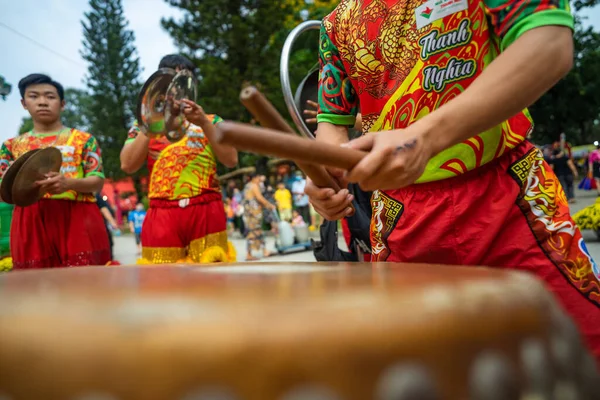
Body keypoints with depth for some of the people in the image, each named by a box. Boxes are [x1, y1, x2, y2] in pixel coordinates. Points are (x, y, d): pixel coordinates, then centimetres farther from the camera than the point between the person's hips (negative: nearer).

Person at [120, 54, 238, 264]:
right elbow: (127, 165, 0)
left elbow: (231, 160, 0)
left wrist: (204, 123, -9)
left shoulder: (210, 121, 15)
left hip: (207, 212, 0)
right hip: (162, 215, 0)